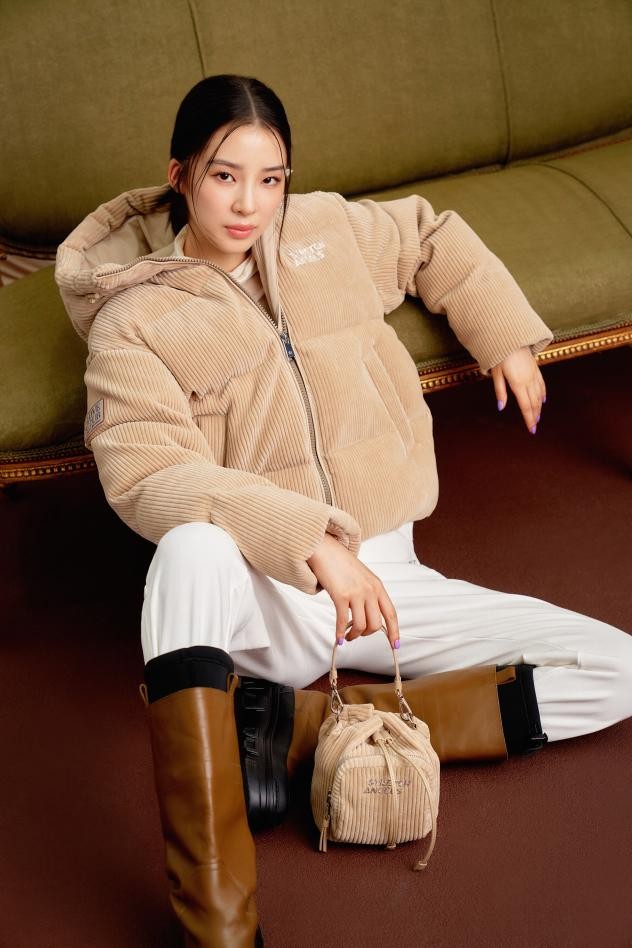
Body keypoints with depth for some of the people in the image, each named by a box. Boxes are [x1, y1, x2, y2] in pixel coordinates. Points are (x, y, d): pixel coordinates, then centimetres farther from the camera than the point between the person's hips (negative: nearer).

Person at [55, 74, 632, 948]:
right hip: (263, 603, -4)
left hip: (384, 581, 5)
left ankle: (304, 723, -16)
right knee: (193, 550, -41)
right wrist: (312, 540, -30)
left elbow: (435, 236, 29)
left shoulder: (327, 230, 9)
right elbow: (147, 473, -19)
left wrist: (509, 339, 21)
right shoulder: (135, 319, -4)